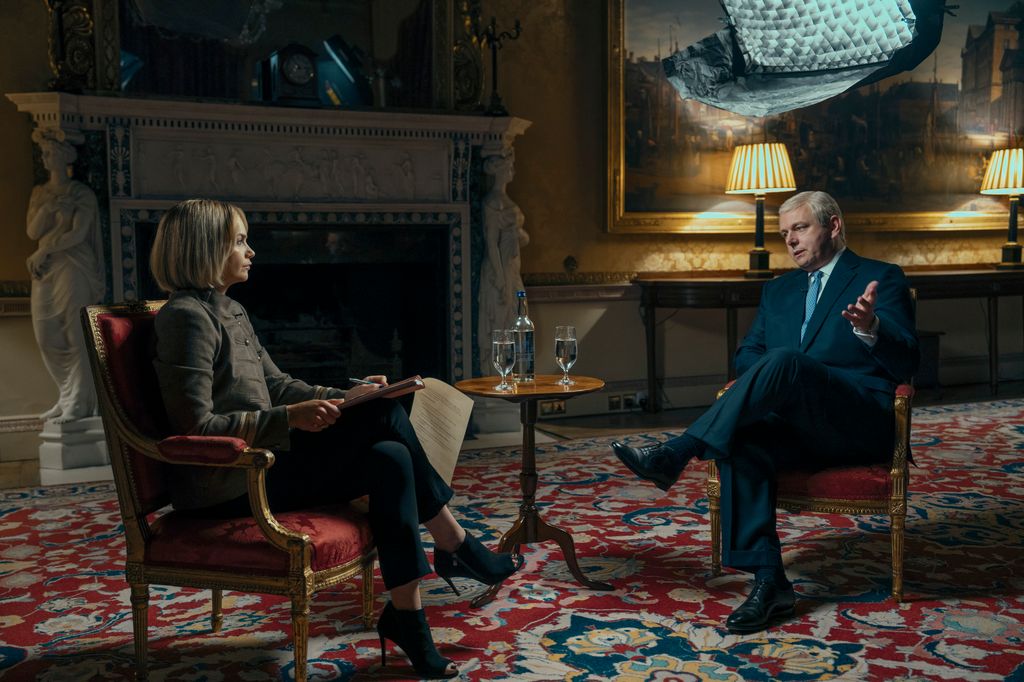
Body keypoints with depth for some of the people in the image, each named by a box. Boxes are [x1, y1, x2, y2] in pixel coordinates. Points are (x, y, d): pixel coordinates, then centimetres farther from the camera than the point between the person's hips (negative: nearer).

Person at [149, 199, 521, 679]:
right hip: (226, 489, -9)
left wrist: (347, 397, 4)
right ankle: (454, 545, -6)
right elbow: (196, 426, -20)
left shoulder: (231, 312, 15)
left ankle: (406, 616, -8)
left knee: (390, 459, -13)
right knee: (383, 415, -18)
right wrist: (290, 419, -24)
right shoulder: (187, 316, -14)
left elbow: (277, 385, 18)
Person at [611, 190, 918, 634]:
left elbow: (905, 363, -6)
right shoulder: (778, 290, 24)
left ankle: (676, 454, -35)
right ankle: (768, 581, -29)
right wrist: (772, 383, -6)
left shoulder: (881, 279, 7)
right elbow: (746, 356, 19)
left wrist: (870, 328, -29)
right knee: (741, 444, -29)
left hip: (859, 425, -5)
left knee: (785, 361, -33)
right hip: (795, 428, 5)